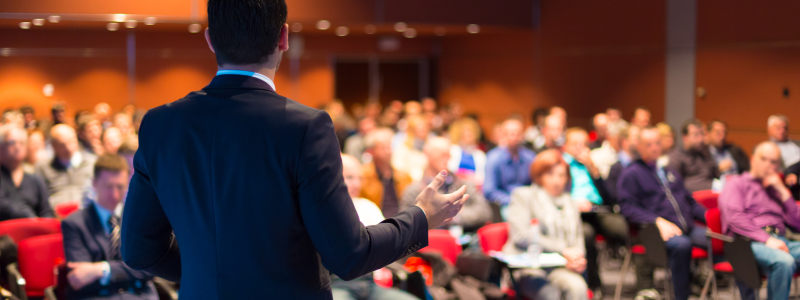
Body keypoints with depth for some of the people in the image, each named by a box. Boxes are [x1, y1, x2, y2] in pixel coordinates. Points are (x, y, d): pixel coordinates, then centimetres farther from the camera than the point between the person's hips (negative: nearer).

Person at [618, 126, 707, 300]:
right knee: (681, 244, -38)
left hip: (687, 228, 6)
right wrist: (658, 221, -18)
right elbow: (628, 208, -5)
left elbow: (690, 201, 30)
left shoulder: (670, 172, 28)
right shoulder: (631, 174, 7)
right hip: (656, 231, -6)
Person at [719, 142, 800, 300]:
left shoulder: (776, 190, 31)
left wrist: (783, 192, 11)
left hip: (779, 243, 5)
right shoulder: (737, 184, 15)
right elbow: (734, 218, -4)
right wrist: (766, 239, -16)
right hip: (748, 242, -5)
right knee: (784, 261, -37)